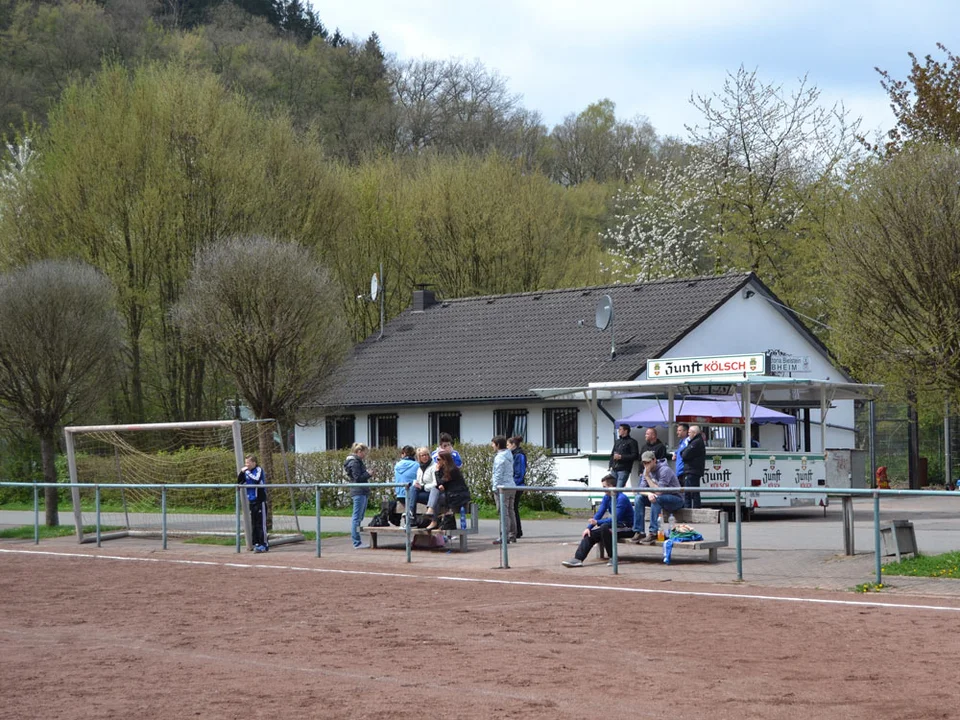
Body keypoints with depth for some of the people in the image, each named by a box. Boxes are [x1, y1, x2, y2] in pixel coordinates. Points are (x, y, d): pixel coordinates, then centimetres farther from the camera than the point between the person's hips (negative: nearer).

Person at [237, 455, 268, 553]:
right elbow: (239, 482, 11)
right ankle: (256, 543, 13)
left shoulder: (259, 470, -9)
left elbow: (256, 479, -26)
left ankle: (264, 544, -7)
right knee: (253, 524, 8)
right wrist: (242, 472, -3)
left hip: (260, 501, -7)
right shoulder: (246, 472, 10)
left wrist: (248, 472, -20)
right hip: (252, 501, 7)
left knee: (261, 523, -8)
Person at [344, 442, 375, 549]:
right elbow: (358, 478, -18)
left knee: (359, 518, 13)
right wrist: (368, 474, -8)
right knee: (357, 518, -8)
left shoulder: (358, 461, 18)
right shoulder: (354, 462, -13)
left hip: (361, 492, 11)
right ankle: (357, 543, -7)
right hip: (358, 492, -11)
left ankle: (357, 542, 17)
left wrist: (369, 476, 10)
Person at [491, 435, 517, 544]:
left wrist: (495, 488, -11)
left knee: (504, 512, -9)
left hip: (503, 487, -9)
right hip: (512, 486, 9)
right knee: (510, 511, 13)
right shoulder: (509, 455, 13)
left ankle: (504, 537, -10)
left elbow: (498, 474, -15)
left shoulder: (499, 457, -13)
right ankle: (512, 535, 16)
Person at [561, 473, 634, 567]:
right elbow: (599, 513, 3)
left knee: (604, 527, -34)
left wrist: (597, 522, -32)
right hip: (616, 524, 9)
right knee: (590, 533, -6)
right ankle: (578, 559, -14)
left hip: (627, 527, -9)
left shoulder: (622, 498, -22)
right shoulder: (607, 497, 4)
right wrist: (589, 527, -9)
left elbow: (615, 519, -27)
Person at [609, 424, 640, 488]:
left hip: (624, 470, -7)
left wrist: (621, 457, -12)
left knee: (619, 488, -15)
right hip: (614, 469, 7)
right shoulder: (617, 441, 24)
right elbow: (612, 454, 27)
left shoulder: (632, 442, 1)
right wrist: (611, 466, 13)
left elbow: (635, 456, -8)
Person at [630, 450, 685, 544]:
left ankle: (653, 533, -35)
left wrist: (647, 476, -28)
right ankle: (638, 532, -14)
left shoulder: (665, 470, -23)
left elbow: (659, 491, -30)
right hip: (659, 499, 8)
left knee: (657, 498, -35)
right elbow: (641, 489, -3)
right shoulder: (647, 470, 1)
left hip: (676, 499, -8)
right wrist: (648, 494, -26)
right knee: (639, 497, -12)